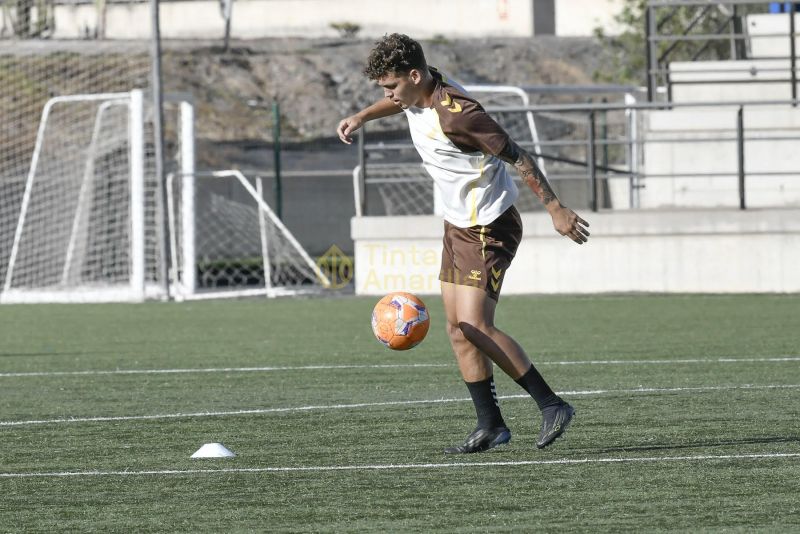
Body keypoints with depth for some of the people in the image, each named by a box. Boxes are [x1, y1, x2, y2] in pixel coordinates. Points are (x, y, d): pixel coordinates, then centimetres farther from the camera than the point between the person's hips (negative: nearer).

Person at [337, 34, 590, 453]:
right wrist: (362, 117, 15)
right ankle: (491, 426, 11)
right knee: (458, 330, 6)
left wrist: (555, 209, -17)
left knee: (475, 325, -17)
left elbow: (518, 157, -21)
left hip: (489, 228, -9)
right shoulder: (417, 93, -1)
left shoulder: (456, 114, -28)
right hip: (458, 224, 9)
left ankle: (551, 406, -8)